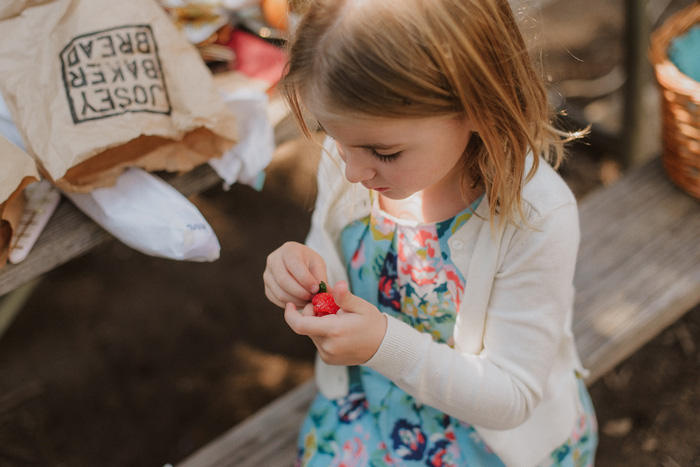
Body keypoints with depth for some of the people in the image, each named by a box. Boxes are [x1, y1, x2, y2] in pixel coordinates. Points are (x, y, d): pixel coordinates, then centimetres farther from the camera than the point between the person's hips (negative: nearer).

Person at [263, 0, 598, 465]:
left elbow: (511, 397, -20)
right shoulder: (344, 161, -14)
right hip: (367, 410, 3)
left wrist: (387, 346, -33)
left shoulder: (537, 217, -29)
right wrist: (306, 277, -20)